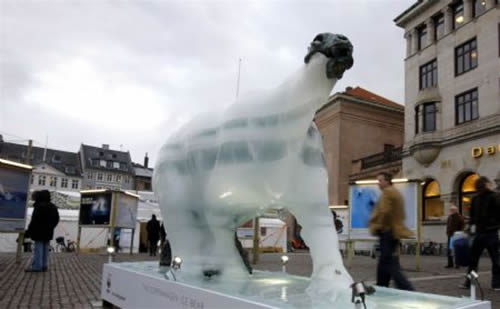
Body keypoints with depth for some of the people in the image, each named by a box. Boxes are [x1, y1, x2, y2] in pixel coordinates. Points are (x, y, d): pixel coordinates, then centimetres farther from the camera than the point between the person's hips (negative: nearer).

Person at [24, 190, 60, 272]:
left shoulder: (39, 206, -15)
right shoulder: (53, 207, 13)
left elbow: (34, 220, -18)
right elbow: (56, 219, 17)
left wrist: (29, 231, -11)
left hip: (39, 232, -8)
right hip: (48, 233, 8)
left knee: (38, 249, -4)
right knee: (45, 249, 12)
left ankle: (37, 266, -3)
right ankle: (44, 266, 15)